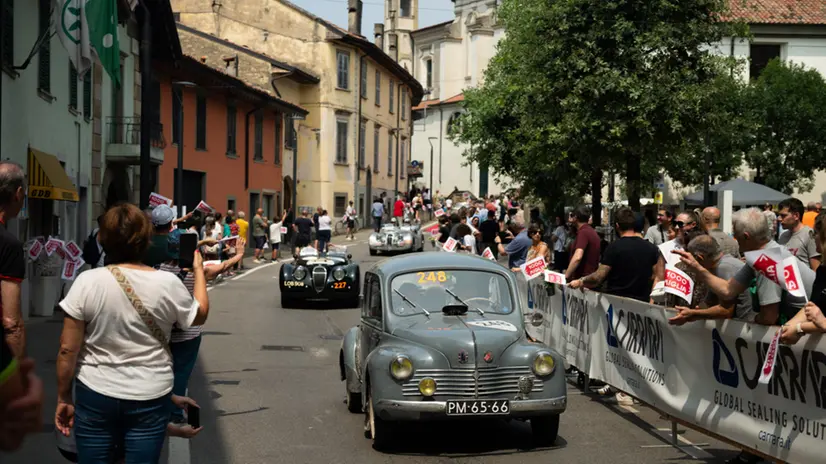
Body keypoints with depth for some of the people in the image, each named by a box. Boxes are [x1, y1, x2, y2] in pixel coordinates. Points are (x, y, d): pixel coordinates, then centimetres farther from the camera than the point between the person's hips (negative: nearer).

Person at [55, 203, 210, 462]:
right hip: (150, 398, 1)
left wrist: (63, 397, 3)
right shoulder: (168, 283, -8)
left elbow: (68, 349, -8)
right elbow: (200, 315, 12)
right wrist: (199, 271, 25)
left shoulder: (87, 282, -11)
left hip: (95, 395, 0)